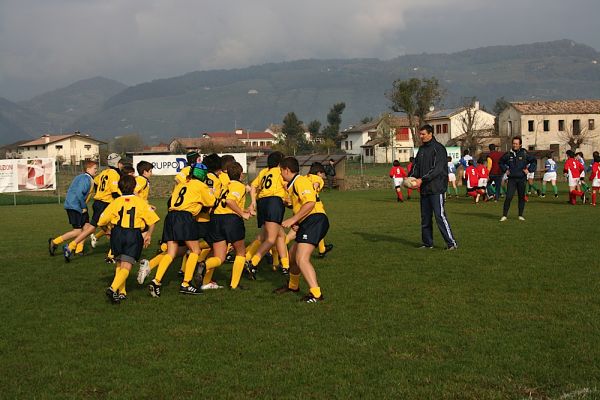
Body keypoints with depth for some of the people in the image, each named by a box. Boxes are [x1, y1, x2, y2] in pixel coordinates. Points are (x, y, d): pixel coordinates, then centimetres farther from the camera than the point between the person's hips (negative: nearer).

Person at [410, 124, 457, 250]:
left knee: (440, 216, -12)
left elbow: (437, 169, -17)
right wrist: (411, 177, -5)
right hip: (424, 189, 8)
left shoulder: (438, 148, -8)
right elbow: (416, 166, 15)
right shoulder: (422, 149, 16)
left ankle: (451, 243, -8)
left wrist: (422, 179, -23)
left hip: (436, 189, -8)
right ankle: (427, 243, 19)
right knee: (425, 217, 10)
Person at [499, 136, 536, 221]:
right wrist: (505, 170, 8)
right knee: (508, 197, -10)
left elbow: (533, 161, 8)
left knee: (522, 197, 7)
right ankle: (504, 215, -4)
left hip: (522, 179, 0)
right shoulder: (508, 154, 3)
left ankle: (520, 215, 19)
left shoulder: (524, 154, -1)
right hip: (512, 179, 0)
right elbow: (501, 162, 20)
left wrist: (529, 170, -2)